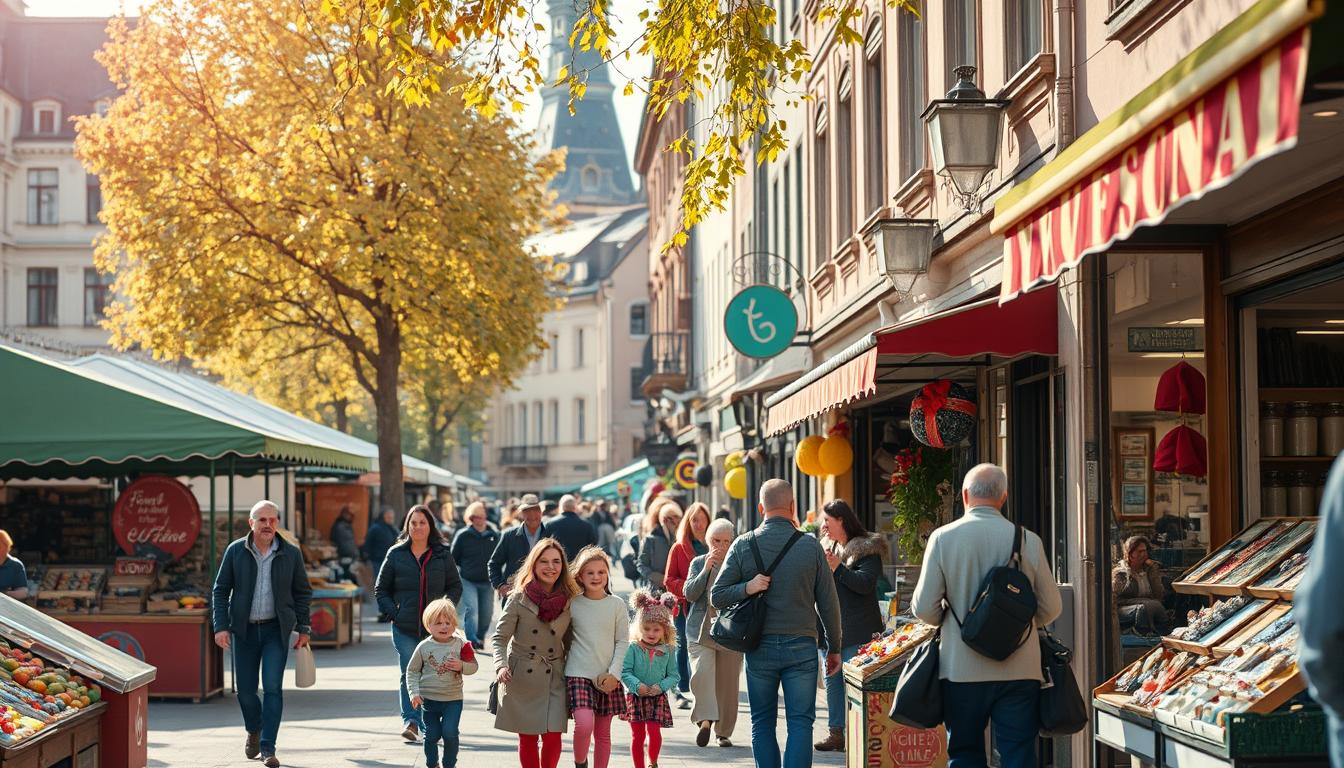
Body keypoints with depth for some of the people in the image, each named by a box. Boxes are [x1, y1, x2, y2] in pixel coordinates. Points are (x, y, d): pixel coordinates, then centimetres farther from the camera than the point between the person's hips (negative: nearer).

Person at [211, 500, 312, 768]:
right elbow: (220, 590, 3)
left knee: (272, 687, -11)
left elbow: (302, 593, 9)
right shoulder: (235, 551, 0)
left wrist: (303, 628, 4)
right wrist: (220, 626, -6)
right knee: (245, 689, 6)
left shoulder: (291, 553, 1)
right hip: (244, 630, 1)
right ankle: (254, 731, 36)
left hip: (276, 629, -1)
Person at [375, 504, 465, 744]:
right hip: (405, 628, -1)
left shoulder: (443, 555, 5)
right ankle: (410, 720, -10)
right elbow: (381, 589, 11)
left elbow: (455, 586, 14)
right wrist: (392, 612, -2)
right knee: (409, 674, -9)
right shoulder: (396, 554, 4)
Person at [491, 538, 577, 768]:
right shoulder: (519, 598, -7)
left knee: (553, 736, -8)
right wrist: (501, 666, -20)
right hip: (521, 677, -1)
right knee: (527, 738, 6)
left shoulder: (569, 601, 1)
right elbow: (499, 637, -4)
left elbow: (570, 644, 10)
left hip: (554, 678, 1)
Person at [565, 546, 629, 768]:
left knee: (603, 733, 9)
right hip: (578, 674, -2)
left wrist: (614, 674, -6)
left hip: (607, 678, 2)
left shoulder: (617, 604, 2)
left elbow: (623, 641, 3)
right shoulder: (572, 604, 0)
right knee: (584, 723, -21)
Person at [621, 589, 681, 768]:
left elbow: (674, 675, 2)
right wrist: (637, 685, -25)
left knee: (654, 732, -9)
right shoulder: (633, 648, -5)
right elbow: (625, 672, -10)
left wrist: (661, 686, -15)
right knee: (637, 735, 6)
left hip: (658, 698, 0)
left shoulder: (668, 651, 0)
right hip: (635, 697, 0)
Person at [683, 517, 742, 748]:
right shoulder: (698, 563, 9)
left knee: (727, 681, 4)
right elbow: (689, 594, -3)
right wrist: (706, 569, -11)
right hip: (702, 631, 0)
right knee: (701, 671, -23)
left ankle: (724, 731, 15)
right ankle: (705, 719, -27)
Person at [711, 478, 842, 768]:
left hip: (760, 647, 1)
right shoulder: (811, 546, -3)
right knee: (800, 722, 2)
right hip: (801, 645, -1)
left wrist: (746, 588, -13)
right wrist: (833, 647, 11)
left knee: (762, 722, 11)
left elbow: (717, 597, -3)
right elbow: (828, 603, 2)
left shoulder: (743, 545, -1)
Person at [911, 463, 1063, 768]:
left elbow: (924, 608, -5)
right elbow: (1050, 608, 3)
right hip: (1020, 671, 0)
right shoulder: (1028, 540, -3)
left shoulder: (943, 537, -6)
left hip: (962, 671, 0)